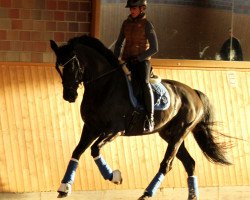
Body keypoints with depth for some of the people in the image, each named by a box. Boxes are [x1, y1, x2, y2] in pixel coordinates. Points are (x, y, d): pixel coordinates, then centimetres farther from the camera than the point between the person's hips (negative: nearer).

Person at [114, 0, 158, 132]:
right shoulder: (126, 23, 9)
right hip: (127, 60, 5)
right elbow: (119, 43, 20)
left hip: (142, 60, -5)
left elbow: (154, 48, -9)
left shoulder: (147, 25, -6)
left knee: (144, 83, -28)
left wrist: (138, 58, -14)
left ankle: (150, 119, -26)